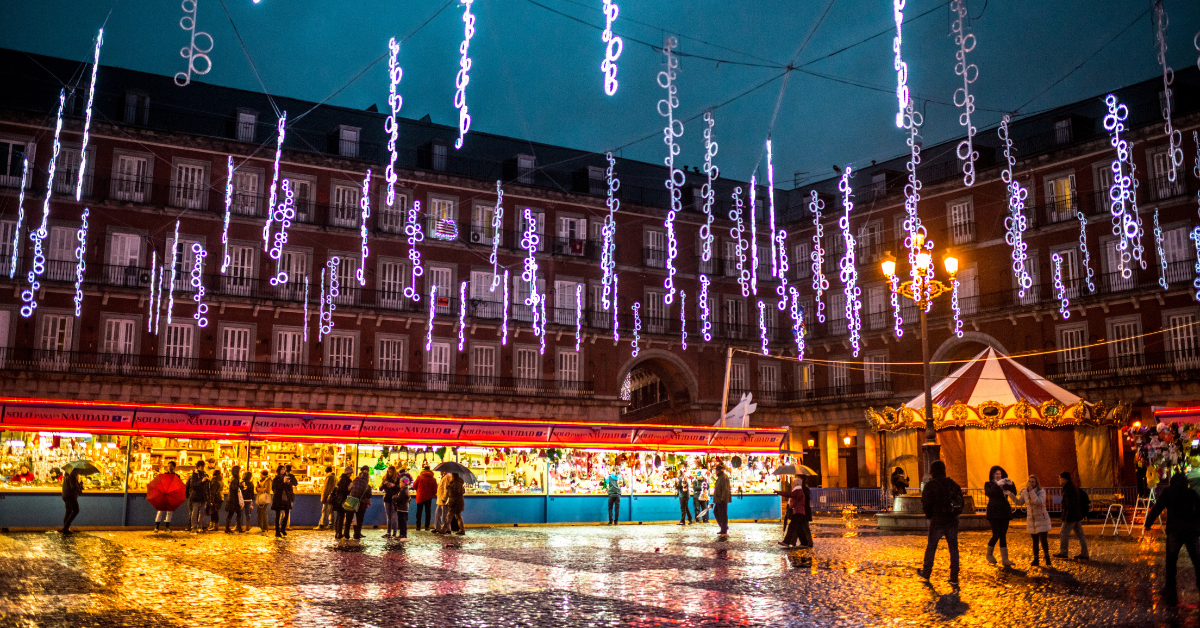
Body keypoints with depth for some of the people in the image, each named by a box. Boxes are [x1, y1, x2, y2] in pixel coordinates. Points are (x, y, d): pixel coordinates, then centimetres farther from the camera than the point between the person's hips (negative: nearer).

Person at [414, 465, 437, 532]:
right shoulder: (433, 479, -3)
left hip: (420, 497, -1)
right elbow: (435, 489, -1)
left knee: (419, 512, 11)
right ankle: (427, 527, 7)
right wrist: (433, 495, 17)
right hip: (428, 497, 1)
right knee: (428, 512, 9)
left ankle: (418, 526, 12)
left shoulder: (419, 477, -7)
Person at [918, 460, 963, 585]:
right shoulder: (953, 484, 5)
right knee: (953, 548, 7)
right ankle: (954, 578, 5)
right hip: (952, 521, 4)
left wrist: (929, 515, 10)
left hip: (937, 522, -3)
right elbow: (961, 503, 9)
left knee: (931, 547, 12)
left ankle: (926, 573, 23)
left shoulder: (930, 485, -9)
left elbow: (925, 505, -8)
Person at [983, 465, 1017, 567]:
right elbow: (988, 493, -17)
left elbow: (1014, 494, 4)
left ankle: (1005, 559, 4)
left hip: (1004, 513, 4)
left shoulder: (1005, 485, 14)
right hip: (994, 513, -4)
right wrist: (997, 485, -27)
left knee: (1003, 536, 2)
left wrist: (1011, 485, -12)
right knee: (996, 535, -8)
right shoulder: (988, 484, 3)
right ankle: (989, 554, 13)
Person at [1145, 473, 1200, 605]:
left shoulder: (1168, 492, 5)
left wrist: (1147, 524, 6)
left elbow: (1157, 508, 1)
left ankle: (1170, 585, 5)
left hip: (1175, 530, -2)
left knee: (1171, 559, 5)